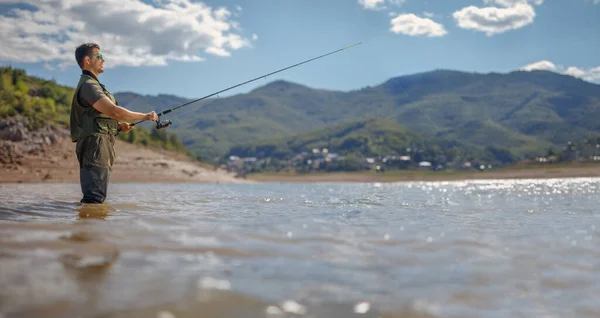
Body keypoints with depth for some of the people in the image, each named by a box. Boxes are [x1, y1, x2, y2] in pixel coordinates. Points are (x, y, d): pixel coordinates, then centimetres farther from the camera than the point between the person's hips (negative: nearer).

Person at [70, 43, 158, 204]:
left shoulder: (92, 84, 25)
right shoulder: (88, 85, -10)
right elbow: (114, 111, -21)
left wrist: (119, 125, 16)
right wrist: (145, 116, -12)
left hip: (101, 148, 11)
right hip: (95, 145, -11)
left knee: (97, 196, 11)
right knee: (94, 198, -16)